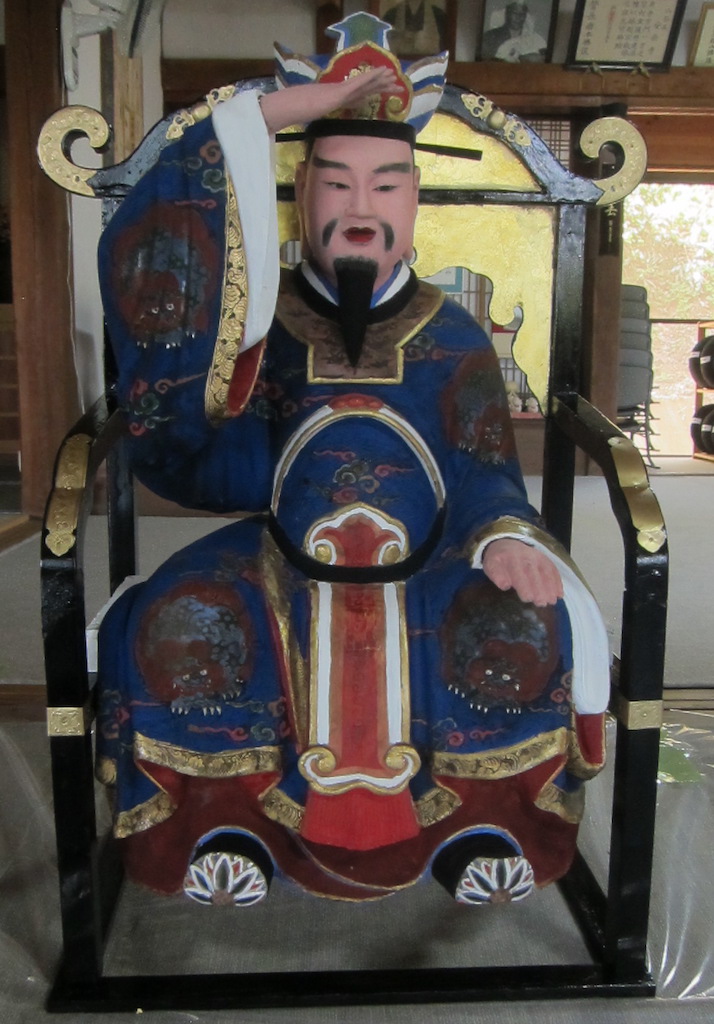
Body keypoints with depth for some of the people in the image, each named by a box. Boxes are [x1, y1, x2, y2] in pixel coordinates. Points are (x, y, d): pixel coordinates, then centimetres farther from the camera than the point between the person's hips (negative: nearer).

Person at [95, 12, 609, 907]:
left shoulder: (449, 332, 13)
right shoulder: (264, 313, 11)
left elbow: (484, 473, 4)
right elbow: (149, 256, -5)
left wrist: (503, 538, -21)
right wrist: (271, 113, -6)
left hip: (423, 565, 1)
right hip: (278, 561, 0)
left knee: (525, 632, -26)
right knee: (179, 630, -28)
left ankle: (484, 819, 0)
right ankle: (223, 819, -2)